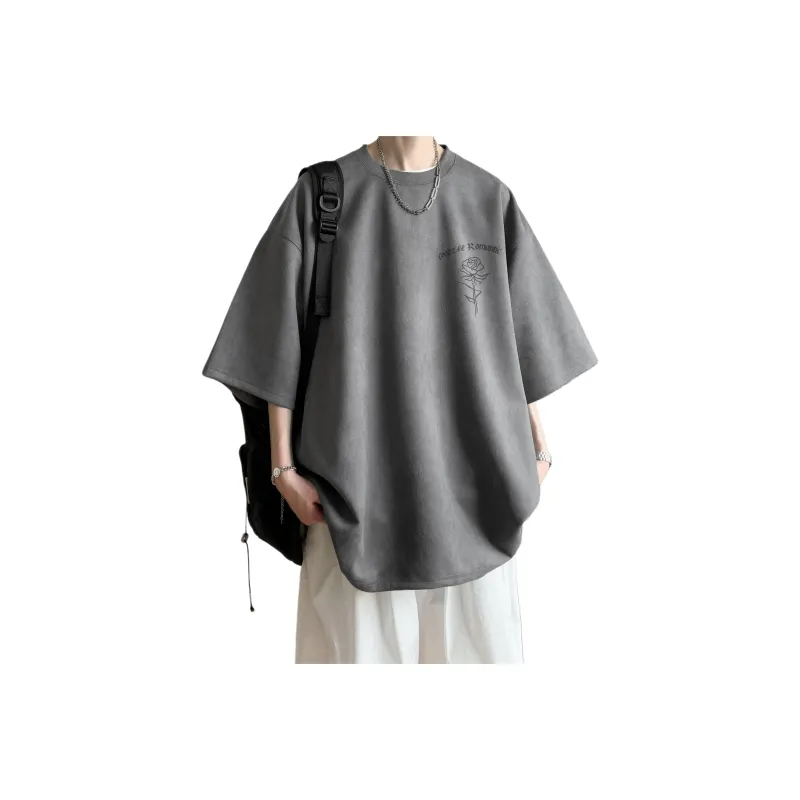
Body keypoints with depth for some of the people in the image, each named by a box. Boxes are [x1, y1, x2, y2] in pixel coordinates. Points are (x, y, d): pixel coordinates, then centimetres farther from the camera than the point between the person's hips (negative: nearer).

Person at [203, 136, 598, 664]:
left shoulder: (489, 199, 6)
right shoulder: (321, 195, -1)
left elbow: (516, 342, 9)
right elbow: (282, 342, -2)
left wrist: (536, 452, 5)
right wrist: (284, 467, -6)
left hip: (472, 474, 2)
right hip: (362, 478, -2)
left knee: (475, 638, 9)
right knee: (361, 638, 5)